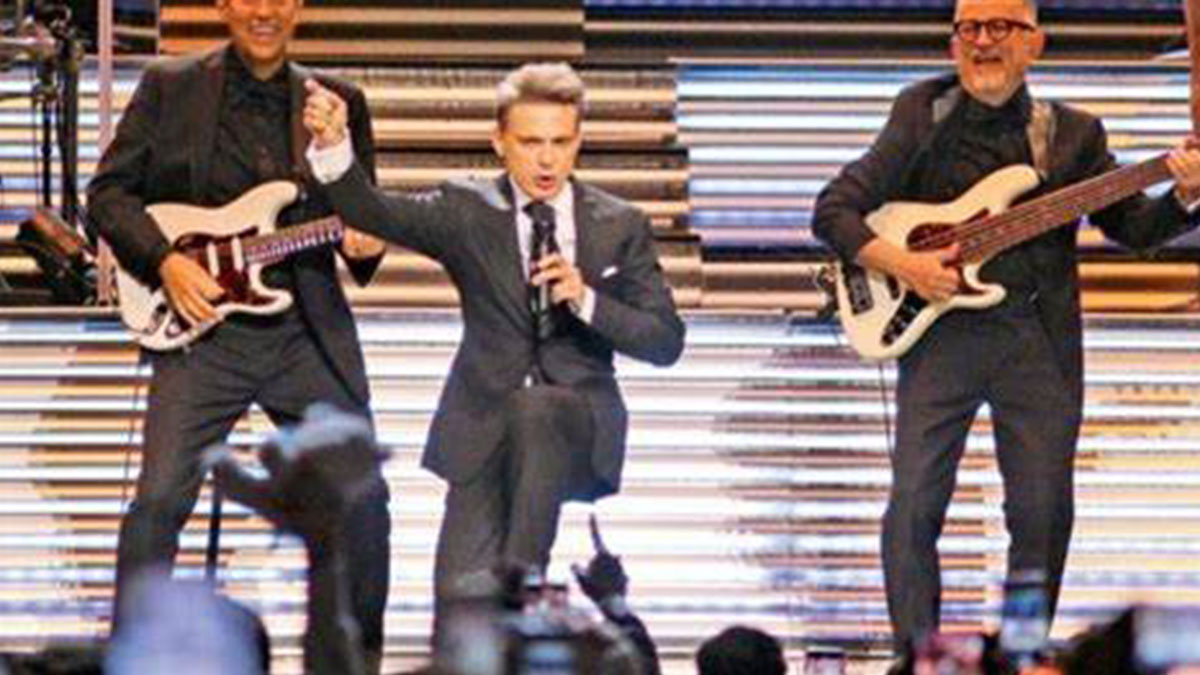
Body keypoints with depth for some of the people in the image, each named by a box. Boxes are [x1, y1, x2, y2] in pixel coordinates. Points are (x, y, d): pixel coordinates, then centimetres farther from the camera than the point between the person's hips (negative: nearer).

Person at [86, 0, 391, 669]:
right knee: (160, 499, -12)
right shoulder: (168, 88, 3)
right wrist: (165, 261, -11)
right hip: (203, 330, -2)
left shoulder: (338, 101, 9)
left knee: (362, 498, 4)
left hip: (309, 331, 3)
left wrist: (366, 245, -7)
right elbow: (109, 192, 3)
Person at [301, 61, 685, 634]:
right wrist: (332, 145, -30)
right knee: (460, 593, -16)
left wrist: (586, 300, -15)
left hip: (578, 428, 0)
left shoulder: (620, 227, 5)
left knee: (534, 411, -36)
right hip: (484, 427, 0)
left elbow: (666, 343, 2)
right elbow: (371, 211, -10)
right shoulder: (467, 212, 4)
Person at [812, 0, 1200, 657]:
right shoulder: (923, 116, 3)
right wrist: (903, 265, -12)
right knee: (913, 506, -9)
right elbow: (833, 212, 3)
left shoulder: (1071, 134, 9)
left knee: (1043, 514, 3)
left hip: (1039, 341, 2)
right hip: (939, 331, -2)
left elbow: (1133, 224, 9)